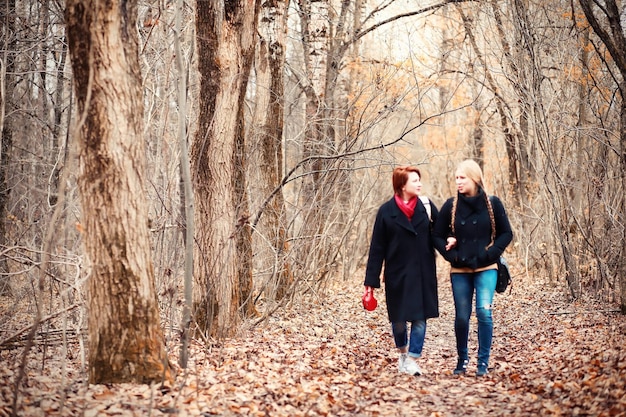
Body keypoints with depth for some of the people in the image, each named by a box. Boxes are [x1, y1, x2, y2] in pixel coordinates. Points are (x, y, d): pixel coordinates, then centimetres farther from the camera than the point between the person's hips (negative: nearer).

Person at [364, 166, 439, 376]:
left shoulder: (426, 206, 1)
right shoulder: (386, 211, -5)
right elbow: (377, 247, -4)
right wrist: (371, 279, -6)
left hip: (422, 273, 1)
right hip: (397, 273, -1)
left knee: (420, 317, 0)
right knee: (398, 318, 9)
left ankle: (412, 359, 10)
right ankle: (402, 352, 33)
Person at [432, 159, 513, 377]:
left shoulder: (492, 203, -1)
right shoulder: (451, 205, 1)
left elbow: (506, 233, 4)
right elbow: (437, 236, 7)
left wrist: (491, 253, -9)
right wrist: (451, 255, -6)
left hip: (486, 269, -2)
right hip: (460, 271, 2)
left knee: (484, 311, -13)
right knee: (462, 316, 5)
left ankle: (483, 362, -1)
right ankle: (462, 359, 26)